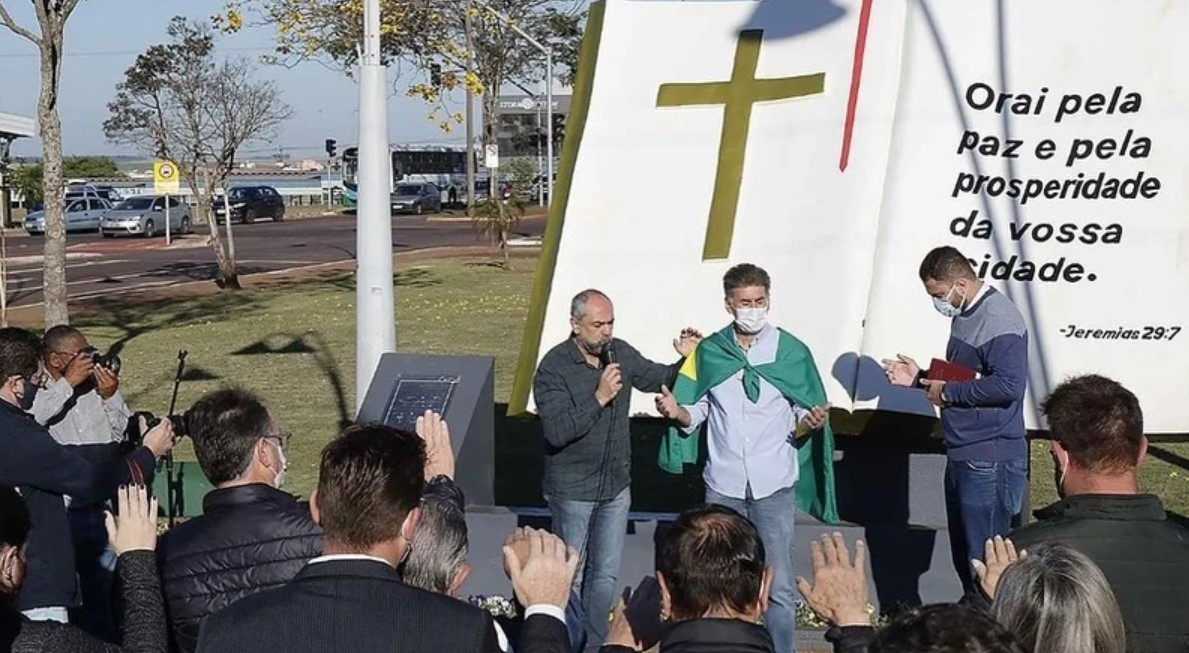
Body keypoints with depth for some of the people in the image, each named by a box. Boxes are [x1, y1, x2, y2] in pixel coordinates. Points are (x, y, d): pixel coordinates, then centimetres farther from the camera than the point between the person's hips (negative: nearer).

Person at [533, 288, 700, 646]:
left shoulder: (621, 353, -4)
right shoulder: (554, 368, -19)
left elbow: (656, 377, 13)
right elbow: (556, 432, -26)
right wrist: (599, 398, -31)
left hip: (616, 486, 5)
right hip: (573, 492, -5)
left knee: (605, 574, 16)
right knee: (570, 576, 8)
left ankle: (595, 642, 30)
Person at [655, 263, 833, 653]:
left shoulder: (791, 352, -3)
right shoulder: (709, 351, 2)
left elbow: (801, 420, 1)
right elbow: (697, 413, 7)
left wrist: (808, 424, -21)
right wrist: (677, 412, -14)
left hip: (774, 487, -2)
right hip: (723, 486, 2)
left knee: (778, 585, -1)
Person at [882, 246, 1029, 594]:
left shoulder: (999, 319, -16)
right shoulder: (965, 315, 15)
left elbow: (1008, 385, -27)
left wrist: (948, 392, -16)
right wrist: (920, 379, 11)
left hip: (990, 461, -10)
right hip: (963, 457, 10)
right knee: (963, 558, 17)